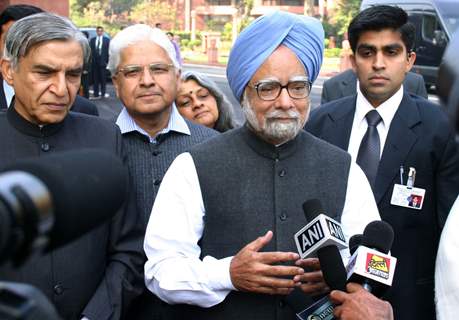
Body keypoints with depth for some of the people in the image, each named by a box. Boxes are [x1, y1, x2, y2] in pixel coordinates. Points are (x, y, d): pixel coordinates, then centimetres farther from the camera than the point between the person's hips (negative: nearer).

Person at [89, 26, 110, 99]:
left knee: (103, 79, 2)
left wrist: (107, 61, -6)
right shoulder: (92, 40, 9)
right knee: (95, 79, 4)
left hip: (103, 62, -2)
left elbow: (108, 51, 0)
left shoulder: (107, 40, 2)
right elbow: (90, 51, 7)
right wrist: (90, 60, -1)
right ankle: (96, 94, 7)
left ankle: (103, 94, 7)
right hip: (94, 63, 2)